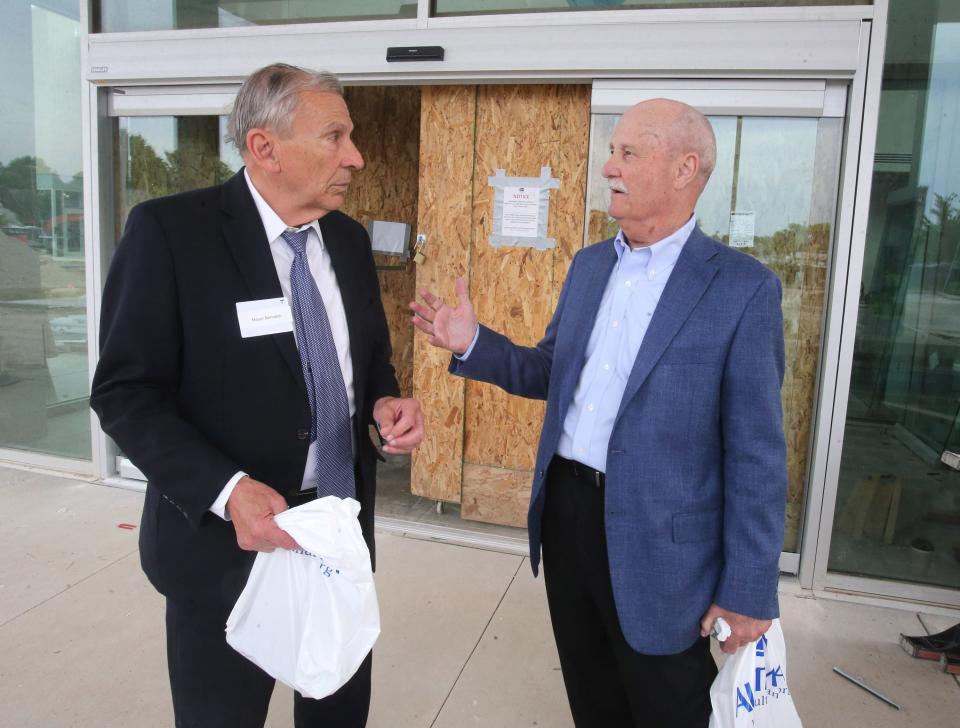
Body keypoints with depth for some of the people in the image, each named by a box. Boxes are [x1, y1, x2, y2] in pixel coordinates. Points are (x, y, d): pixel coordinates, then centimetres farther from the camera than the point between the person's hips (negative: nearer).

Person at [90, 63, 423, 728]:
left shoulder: (349, 239, 4)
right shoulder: (169, 231, -15)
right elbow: (126, 392, -16)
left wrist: (387, 403, -9)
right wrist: (226, 490, -28)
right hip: (228, 536, -5)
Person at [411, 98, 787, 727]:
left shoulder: (743, 288, -13)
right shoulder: (589, 265, 6)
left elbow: (755, 452, -12)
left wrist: (748, 590, -10)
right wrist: (473, 344, -3)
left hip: (659, 544, -5)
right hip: (566, 514, 6)